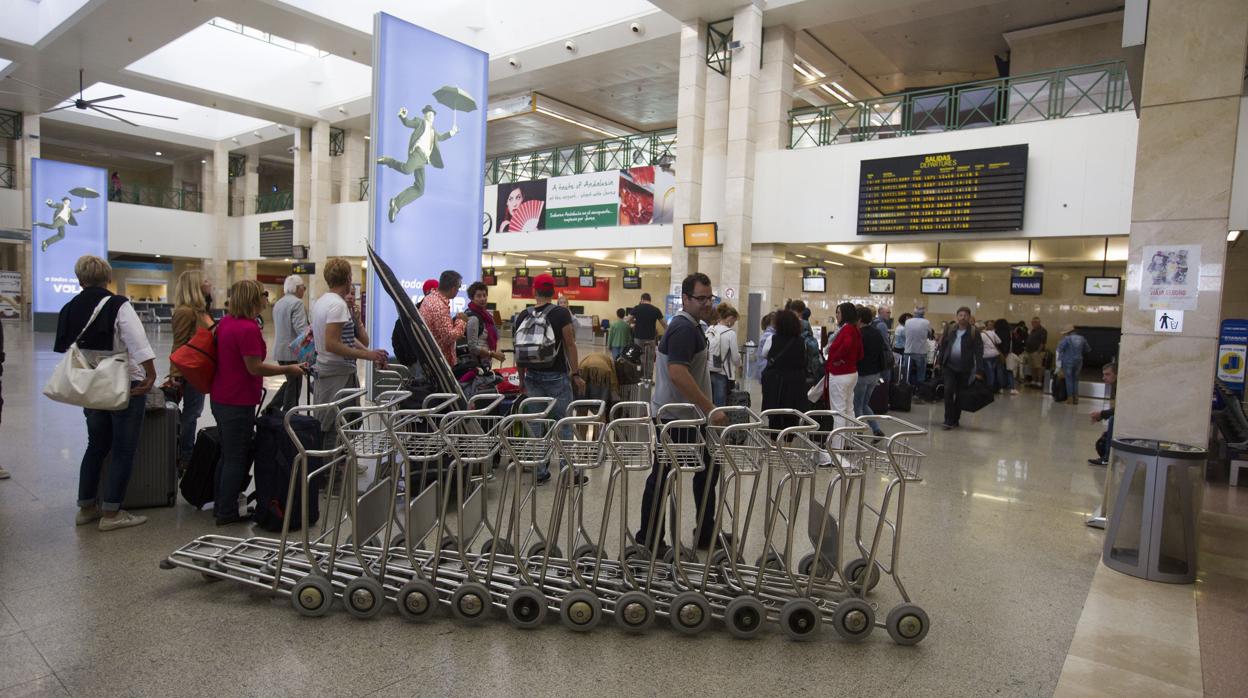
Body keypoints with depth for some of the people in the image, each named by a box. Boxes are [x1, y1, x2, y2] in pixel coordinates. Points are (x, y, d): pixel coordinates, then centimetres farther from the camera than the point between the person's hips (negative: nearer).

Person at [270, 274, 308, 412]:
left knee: (290, 382, 21)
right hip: (293, 350, -9)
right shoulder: (297, 303, -14)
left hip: (279, 350, 9)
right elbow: (301, 328, -22)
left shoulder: (278, 303, 16)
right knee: (294, 386, 0)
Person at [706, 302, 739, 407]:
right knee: (720, 407, 1)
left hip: (708, 373, 6)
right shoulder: (730, 333, -12)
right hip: (722, 375, -6)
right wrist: (739, 356, 13)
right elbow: (735, 359, -8)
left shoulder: (709, 330, 4)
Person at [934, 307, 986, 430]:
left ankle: (955, 419, 22)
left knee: (960, 395, 8)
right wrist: (938, 362, 4)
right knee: (948, 392, -10)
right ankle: (948, 420, -6)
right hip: (949, 366, 1)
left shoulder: (974, 333, -3)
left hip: (965, 369, -1)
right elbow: (942, 346, 10)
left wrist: (979, 371, -11)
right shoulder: (949, 330, 5)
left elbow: (979, 353, -5)